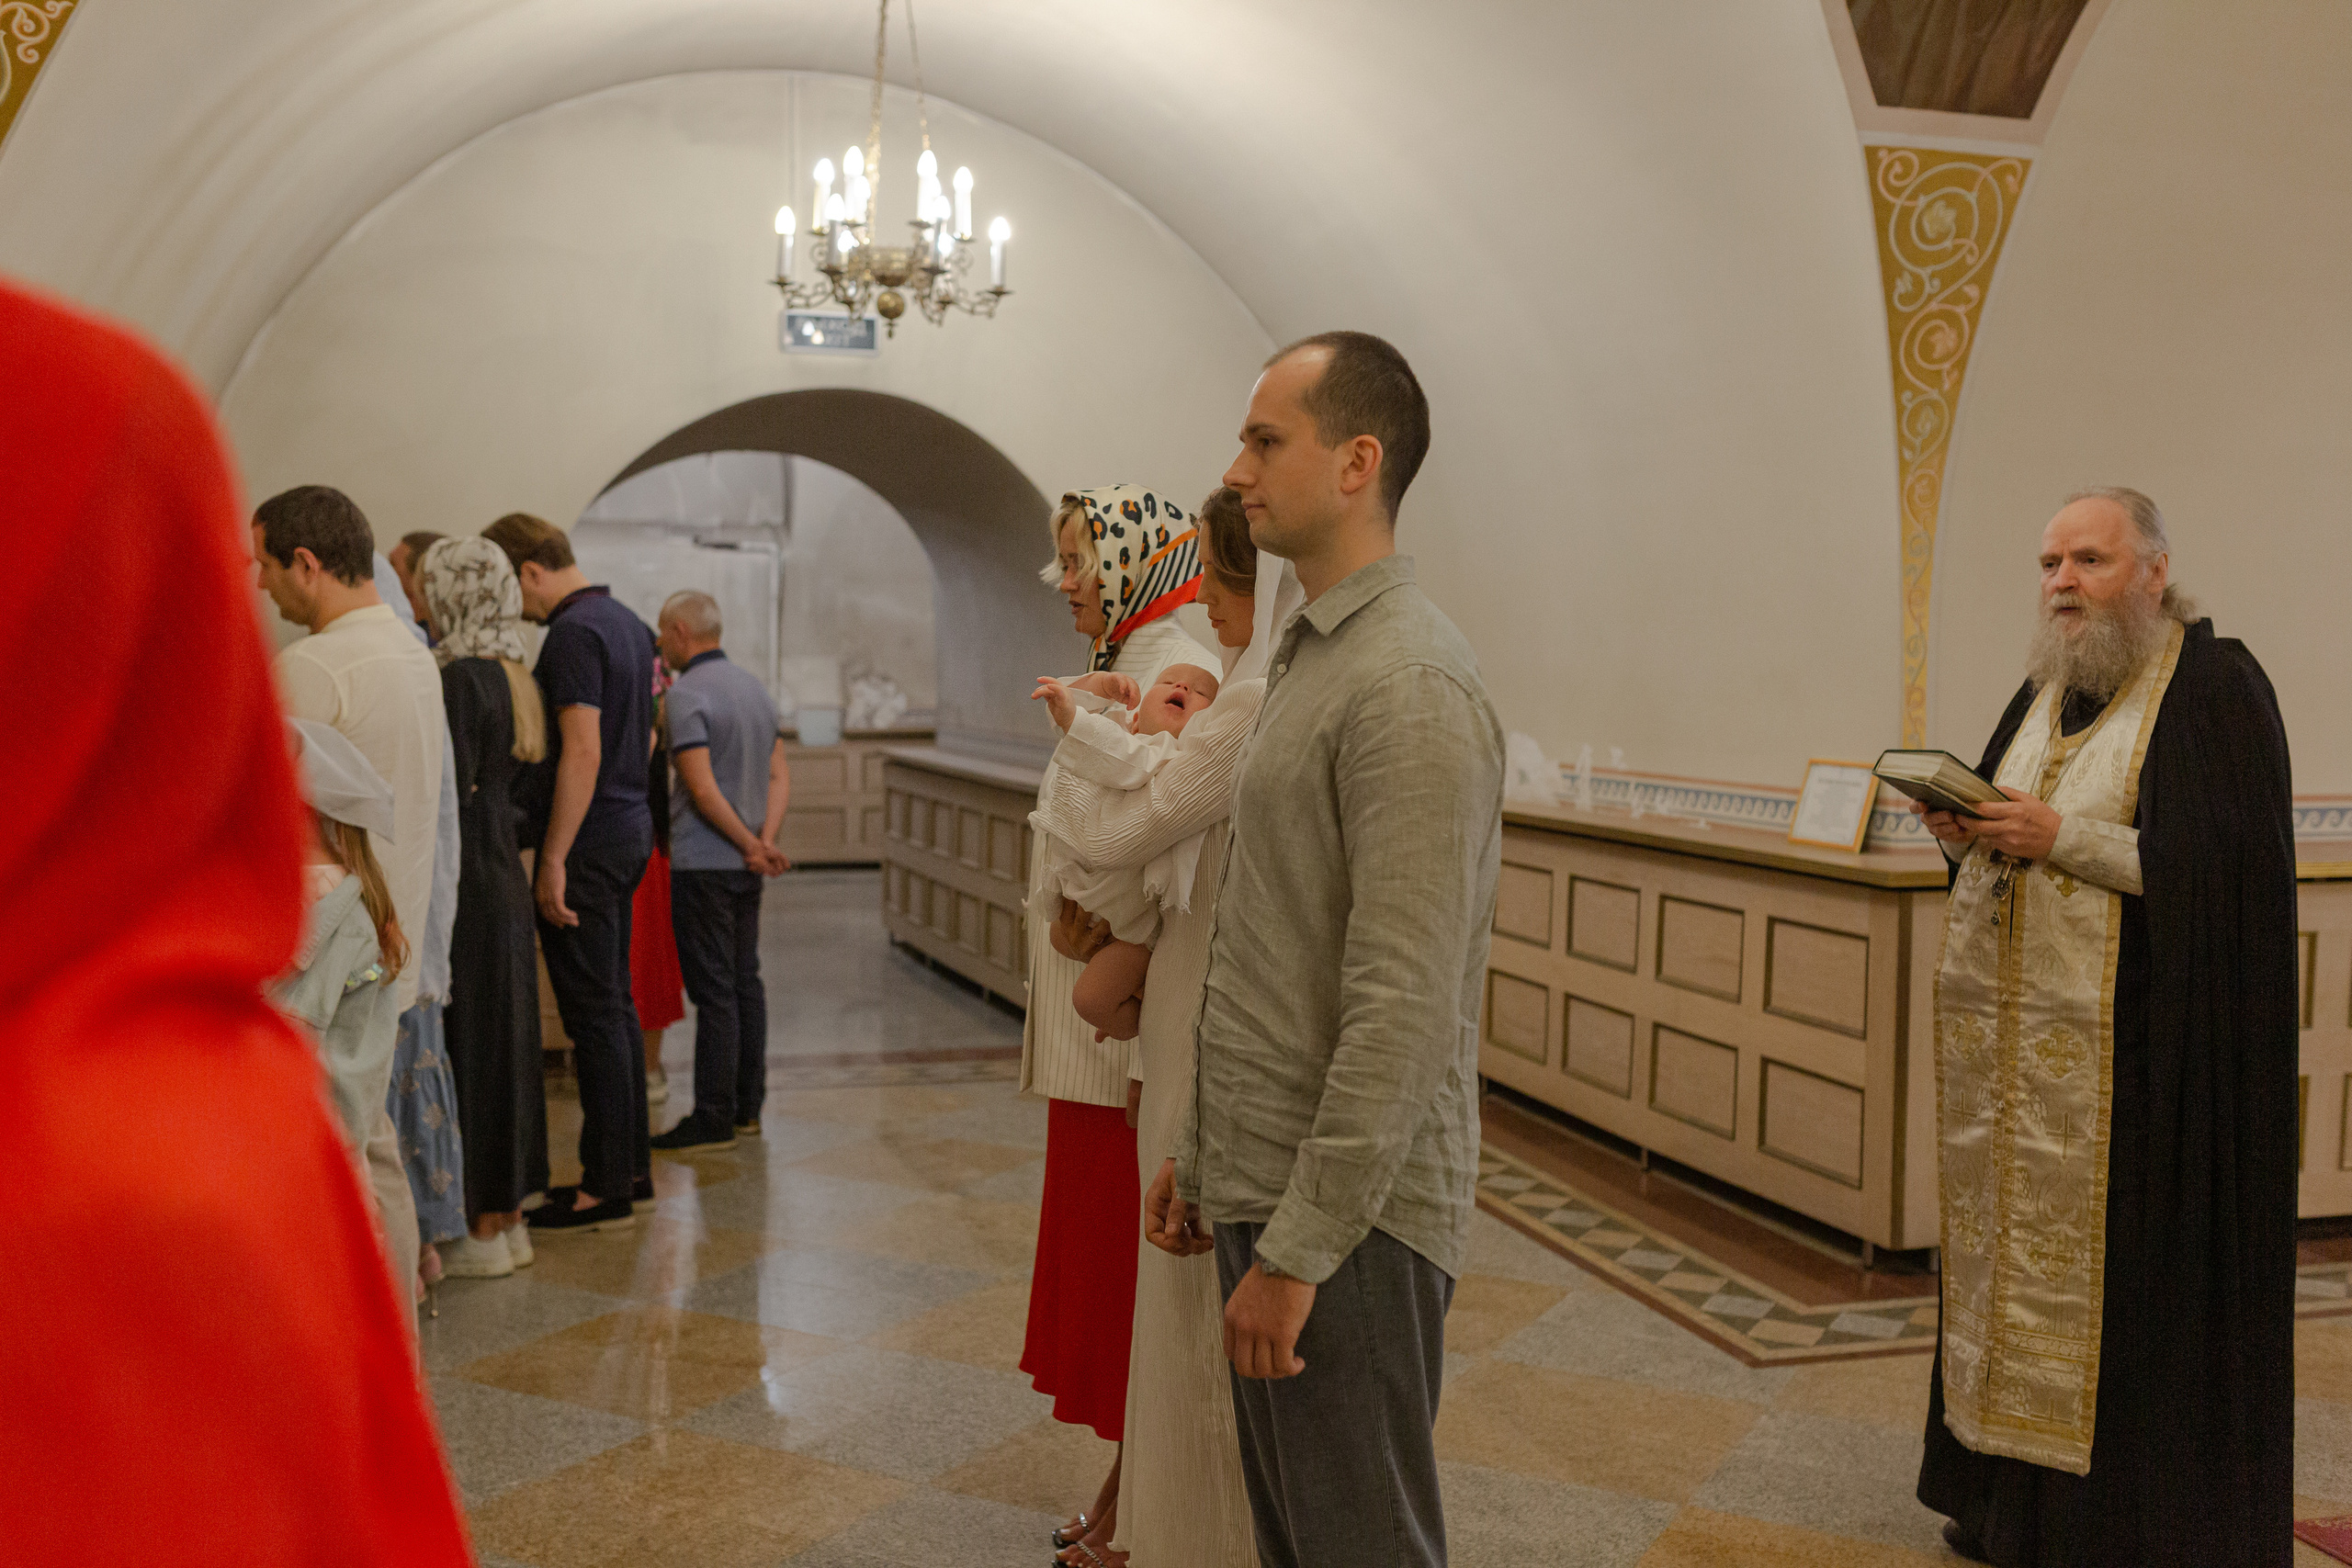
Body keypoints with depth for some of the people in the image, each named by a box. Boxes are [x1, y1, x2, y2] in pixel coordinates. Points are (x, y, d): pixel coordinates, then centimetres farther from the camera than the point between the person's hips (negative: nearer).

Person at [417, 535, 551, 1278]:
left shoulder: (460, 679, -15)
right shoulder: (516, 678, 11)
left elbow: (453, 796, -18)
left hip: (467, 881, -9)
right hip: (505, 876, 9)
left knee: (467, 1043, 0)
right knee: (502, 1040, 14)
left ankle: (481, 1230, 8)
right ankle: (507, 1219, 23)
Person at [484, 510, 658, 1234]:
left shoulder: (574, 634, -15)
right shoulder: (629, 623, 14)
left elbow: (582, 752, -22)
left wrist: (554, 858, -21)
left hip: (590, 839, -10)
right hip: (631, 827, 10)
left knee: (593, 1012, -4)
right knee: (616, 1001, 15)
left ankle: (606, 1191, 2)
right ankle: (630, 1166, 23)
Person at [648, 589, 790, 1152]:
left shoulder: (685, 694, -13)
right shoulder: (756, 687, 12)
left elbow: (702, 788, -19)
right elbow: (779, 775, 9)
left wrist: (753, 846, -11)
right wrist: (765, 840, -2)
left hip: (702, 862, -8)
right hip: (745, 867, 8)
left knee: (713, 990, -5)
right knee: (744, 981, 12)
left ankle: (713, 1120, 0)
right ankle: (746, 1106, 18)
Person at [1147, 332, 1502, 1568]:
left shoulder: (1410, 681, -18)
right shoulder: (1311, 657, 14)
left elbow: (1406, 1008, -23)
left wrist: (1299, 1248, -20)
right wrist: (1202, 1150, 18)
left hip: (1351, 1213, -9)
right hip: (1266, 1187, 9)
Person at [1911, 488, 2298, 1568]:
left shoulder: (2214, 684, -7)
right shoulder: (2044, 689, 15)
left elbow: (2228, 865, -15)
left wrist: (2064, 838, -19)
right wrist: (1966, 832, -2)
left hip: (2140, 1049, -7)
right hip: (2012, 1036, 7)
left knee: (2126, 1276, -3)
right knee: (2015, 1250, 9)